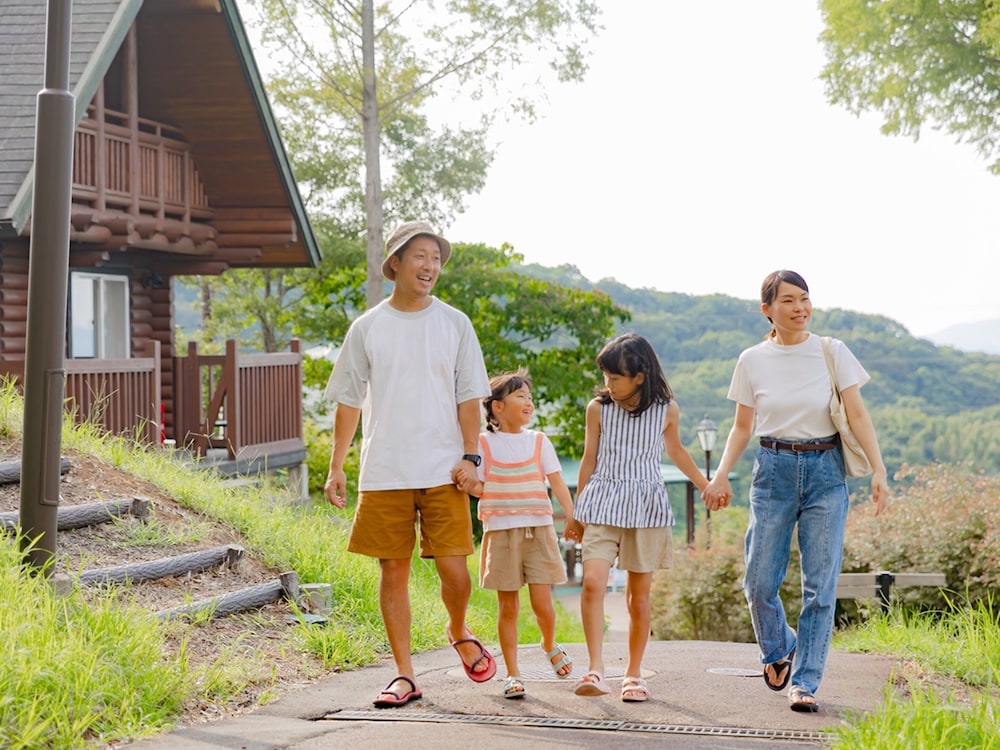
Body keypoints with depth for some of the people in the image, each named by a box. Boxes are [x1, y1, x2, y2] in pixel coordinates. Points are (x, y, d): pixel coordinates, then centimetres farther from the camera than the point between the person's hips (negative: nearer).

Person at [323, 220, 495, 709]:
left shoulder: (454, 324, 6)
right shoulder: (366, 328, 6)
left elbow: (469, 396, 6)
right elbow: (348, 401, 8)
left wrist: (470, 455, -5)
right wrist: (336, 467, 3)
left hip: (443, 472, -1)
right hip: (383, 474, 1)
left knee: (453, 568, -6)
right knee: (392, 571, 2)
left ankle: (458, 633, 25)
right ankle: (404, 675, 10)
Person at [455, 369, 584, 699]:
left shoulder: (539, 441, 7)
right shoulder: (484, 443, 3)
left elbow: (557, 483, 3)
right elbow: (481, 488, 5)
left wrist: (571, 518, -8)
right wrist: (468, 485, -18)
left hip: (538, 531, 1)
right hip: (500, 532, -1)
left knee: (543, 604, -4)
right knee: (507, 607, 2)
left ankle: (549, 645, 28)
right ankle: (512, 674, 11)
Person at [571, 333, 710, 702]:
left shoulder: (667, 410, 2)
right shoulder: (598, 408, 1)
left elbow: (675, 450, 21)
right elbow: (589, 458, 11)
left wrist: (705, 485, 29)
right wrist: (577, 508, 15)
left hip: (646, 507, 1)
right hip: (602, 503, -1)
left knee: (639, 595, 4)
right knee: (592, 582, -19)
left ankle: (633, 674, 16)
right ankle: (595, 669, -18)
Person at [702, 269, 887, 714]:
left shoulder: (834, 353, 0)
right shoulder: (753, 361, 3)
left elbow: (857, 414, -2)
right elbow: (742, 427, 9)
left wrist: (879, 469, -12)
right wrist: (721, 474, -5)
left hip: (826, 472, -1)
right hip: (774, 471, 1)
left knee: (820, 585, -3)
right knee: (759, 582, -1)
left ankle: (804, 683, 5)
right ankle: (778, 651, 29)